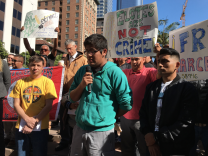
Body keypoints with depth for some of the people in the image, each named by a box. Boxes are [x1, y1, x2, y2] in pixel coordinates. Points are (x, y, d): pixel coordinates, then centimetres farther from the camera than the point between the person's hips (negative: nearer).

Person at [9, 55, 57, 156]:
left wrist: (34, 122, -14)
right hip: (21, 127, 2)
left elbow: (49, 106, -7)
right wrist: (27, 119, -12)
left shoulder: (47, 82, -2)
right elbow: (16, 105, 4)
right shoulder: (21, 82, 6)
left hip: (40, 127, -2)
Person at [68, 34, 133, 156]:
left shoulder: (115, 72, -13)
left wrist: (109, 117, -1)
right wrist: (82, 85, -10)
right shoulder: (83, 71, 6)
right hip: (79, 129, 6)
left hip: (101, 132, -5)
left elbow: (126, 104, -13)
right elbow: (72, 98, 8)